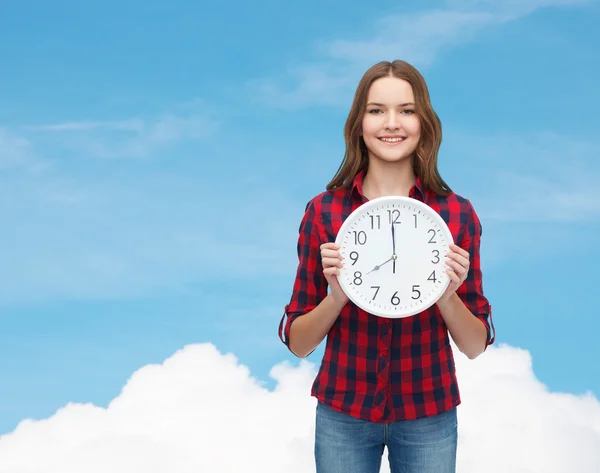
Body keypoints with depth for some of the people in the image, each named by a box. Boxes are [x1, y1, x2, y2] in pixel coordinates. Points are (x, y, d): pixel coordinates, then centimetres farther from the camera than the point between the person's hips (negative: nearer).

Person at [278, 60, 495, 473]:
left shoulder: (458, 214, -7)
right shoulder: (323, 211, -7)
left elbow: (475, 346, -2)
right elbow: (298, 343, -3)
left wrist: (446, 294, -20)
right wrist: (337, 294, -21)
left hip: (428, 415, 0)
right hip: (343, 413, 0)